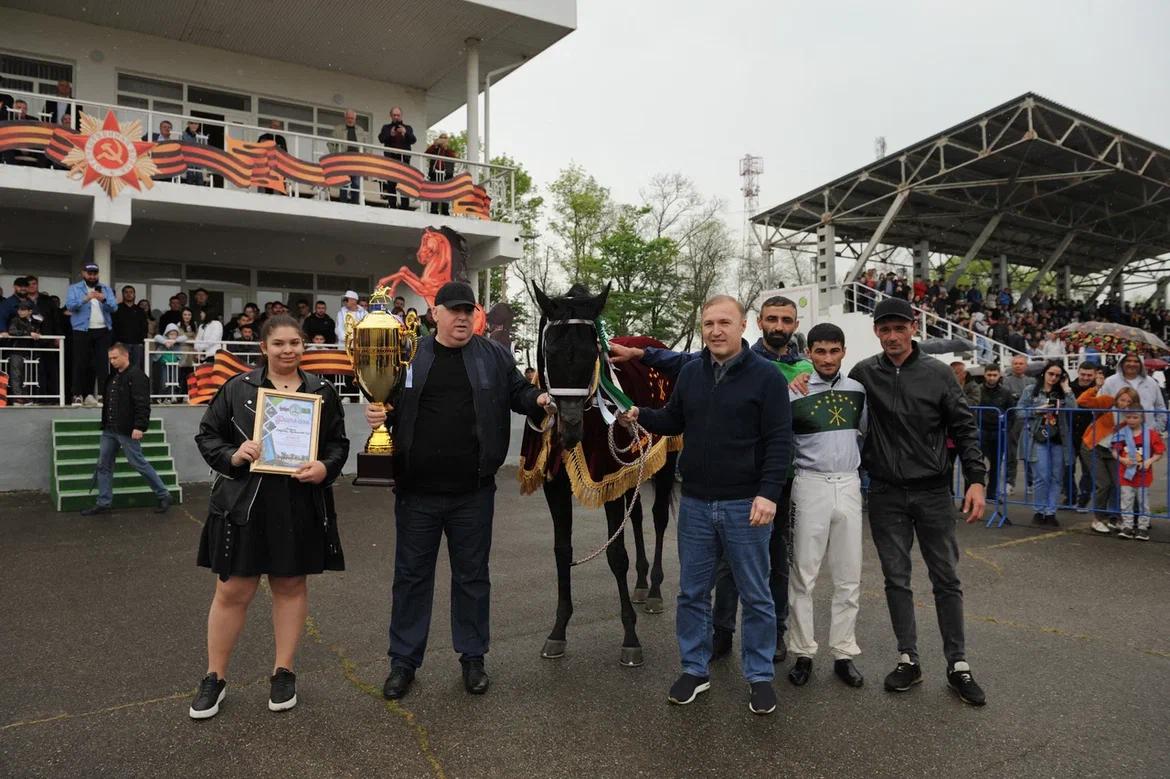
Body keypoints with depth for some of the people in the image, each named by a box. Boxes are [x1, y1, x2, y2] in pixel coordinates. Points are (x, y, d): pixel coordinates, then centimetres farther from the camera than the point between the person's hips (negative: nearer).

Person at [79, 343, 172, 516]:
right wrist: (105, 424, 17)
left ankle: (163, 495, 8)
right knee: (104, 465, 9)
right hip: (109, 430, 9)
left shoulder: (136, 376, -14)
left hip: (127, 431, -9)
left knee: (138, 463, -3)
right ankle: (103, 503, 17)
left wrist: (139, 427, -27)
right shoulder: (112, 377, 15)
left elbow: (142, 404, -21)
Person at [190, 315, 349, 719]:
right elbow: (207, 435, 5)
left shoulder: (323, 392, 4)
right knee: (232, 591, 6)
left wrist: (325, 468, -13)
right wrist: (232, 456, -14)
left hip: (302, 508, 1)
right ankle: (215, 677, 23)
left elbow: (339, 443, 8)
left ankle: (284, 672, 28)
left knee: (291, 585, 12)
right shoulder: (237, 388, 0)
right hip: (244, 505, -1)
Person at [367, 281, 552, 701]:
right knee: (411, 576, 11)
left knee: (472, 576, 13)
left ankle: (472, 658, 29)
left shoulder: (494, 356, 4)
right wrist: (377, 413, -12)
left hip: (473, 493, 0)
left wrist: (538, 399, -14)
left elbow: (518, 391, 7)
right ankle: (404, 660, 26)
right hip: (417, 492, 0)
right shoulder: (410, 355, 4)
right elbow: (392, 407, 10)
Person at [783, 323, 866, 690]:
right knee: (803, 574, 2)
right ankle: (803, 653, 13)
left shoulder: (857, 390, 7)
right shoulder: (795, 393, -6)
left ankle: (844, 653, 18)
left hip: (848, 484, 4)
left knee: (848, 576, 8)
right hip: (811, 484, -4)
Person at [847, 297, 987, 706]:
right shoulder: (863, 373, -1)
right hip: (886, 493, 1)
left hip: (932, 491, -1)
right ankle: (908, 659, 20)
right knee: (896, 578, 8)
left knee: (946, 579, 6)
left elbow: (964, 428, 0)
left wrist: (976, 479, -6)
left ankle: (958, 665, 17)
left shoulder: (938, 373, -3)